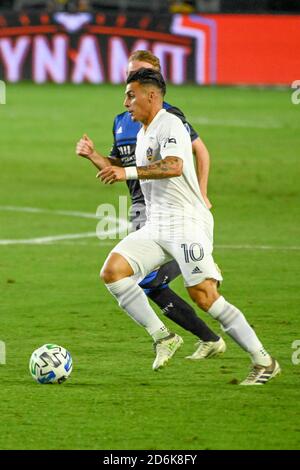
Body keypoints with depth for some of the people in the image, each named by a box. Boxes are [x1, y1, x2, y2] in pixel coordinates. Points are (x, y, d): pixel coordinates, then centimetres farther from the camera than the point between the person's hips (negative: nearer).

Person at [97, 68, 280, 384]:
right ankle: (162, 337, -5)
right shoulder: (143, 134, 21)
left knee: (204, 296, -17)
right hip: (155, 228, 9)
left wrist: (128, 172, -30)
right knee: (112, 271, -11)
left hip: (186, 224, -9)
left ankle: (263, 362, -9)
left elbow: (174, 166, -27)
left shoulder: (169, 124, -9)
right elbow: (133, 177, 35)